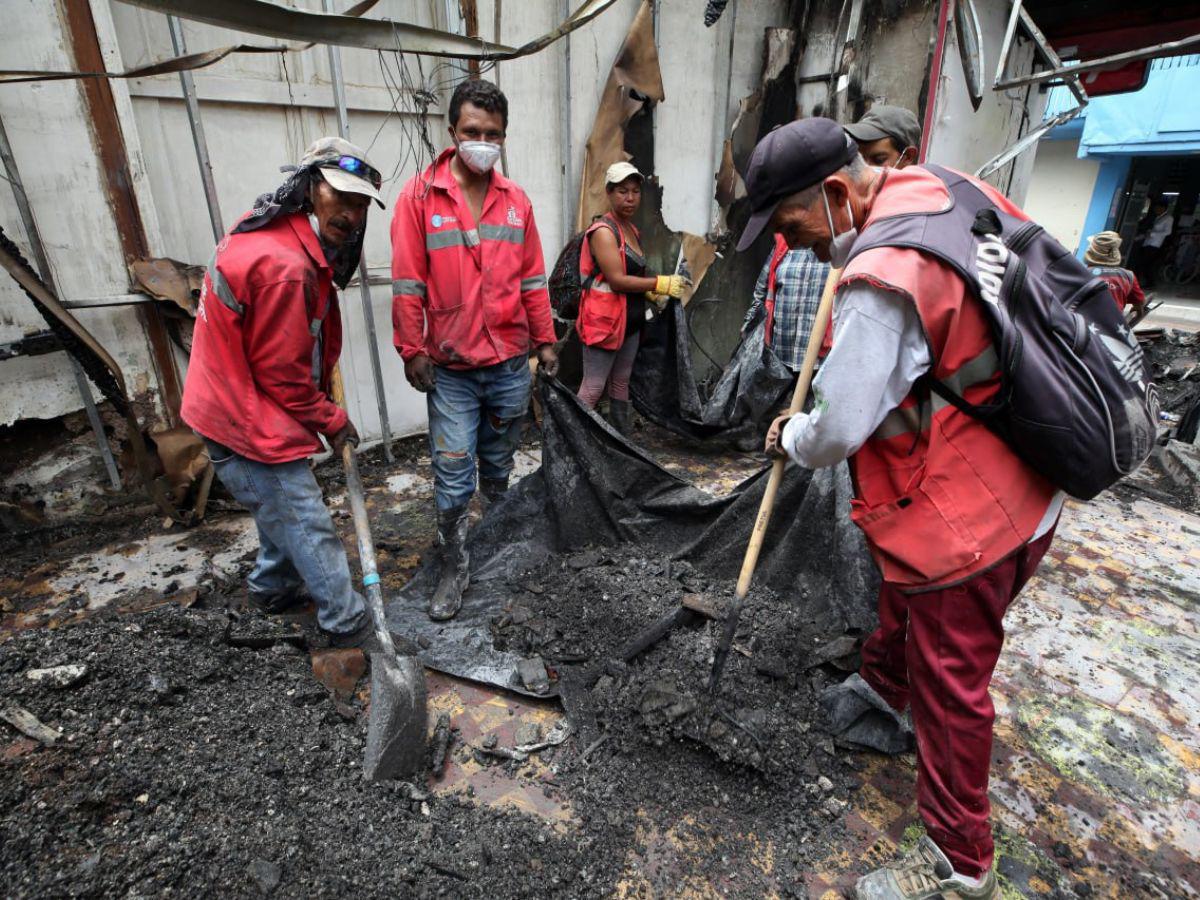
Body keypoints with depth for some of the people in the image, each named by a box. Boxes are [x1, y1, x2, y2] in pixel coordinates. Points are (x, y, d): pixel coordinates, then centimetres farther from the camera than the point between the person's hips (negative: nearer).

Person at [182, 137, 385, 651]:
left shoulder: (274, 231, 6)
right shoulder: (284, 268, -28)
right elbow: (282, 375, -21)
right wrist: (332, 421, -8)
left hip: (236, 409, 11)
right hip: (248, 423, -11)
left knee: (285, 507, 26)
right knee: (308, 527, -1)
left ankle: (273, 589, 46)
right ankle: (349, 629, 13)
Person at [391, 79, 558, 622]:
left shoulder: (516, 200, 8)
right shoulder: (420, 195, -3)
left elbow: (532, 279, 11)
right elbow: (408, 282, -5)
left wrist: (545, 340, 10)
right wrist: (412, 348, -7)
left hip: (511, 363, 3)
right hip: (450, 368, -3)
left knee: (500, 466, 17)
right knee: (453, 478, 0)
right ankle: (453, 570, 17)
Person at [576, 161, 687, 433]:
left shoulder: (632, 229, 13)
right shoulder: (603, 231, -14)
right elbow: (617, 279, -22)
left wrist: (652, 292, 6)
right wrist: (661, 283, -18)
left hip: (630, 321, 9)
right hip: (604, 321, -9)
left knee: (621, 384, 16)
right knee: (593, 388, -8)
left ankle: (623, 436, 26)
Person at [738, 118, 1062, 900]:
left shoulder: (883, 278, -28)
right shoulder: (953, 195, 2)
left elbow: (838, 430, -24)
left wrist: (788, 437, 0)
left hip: (961, 515, -10)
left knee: (948, 681, 7)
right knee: (905, 604, 30)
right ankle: (881, 688, 58)